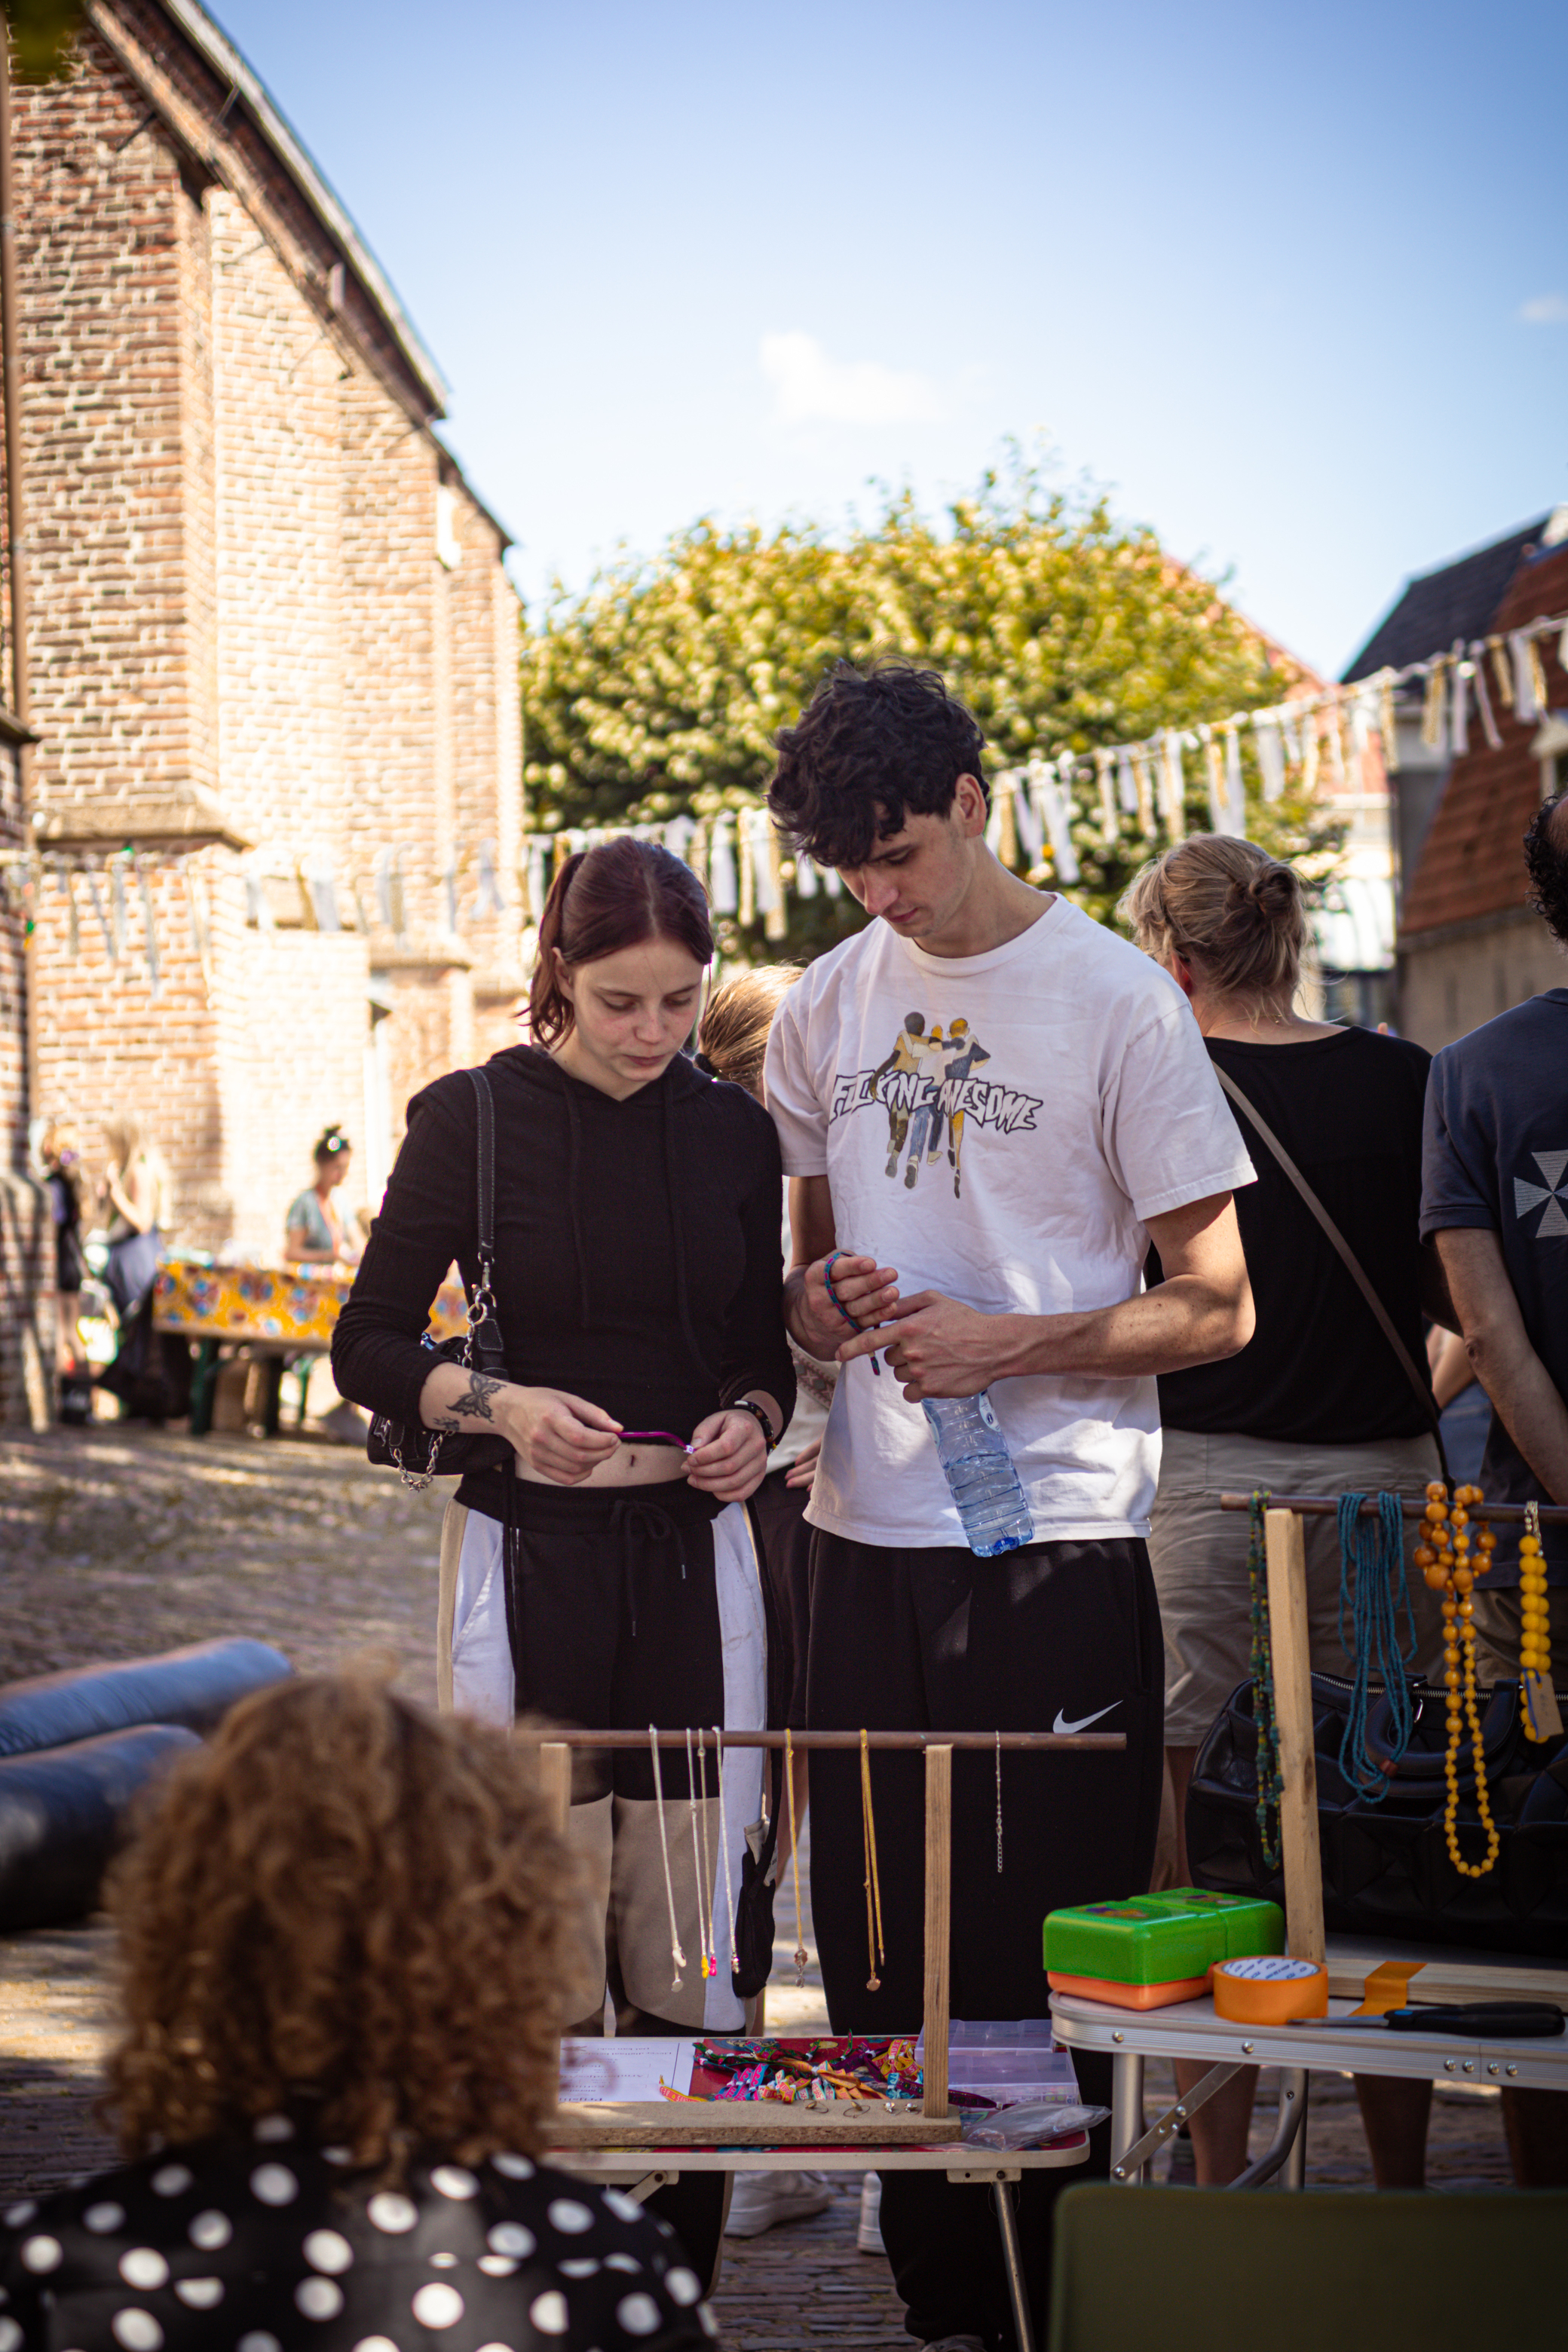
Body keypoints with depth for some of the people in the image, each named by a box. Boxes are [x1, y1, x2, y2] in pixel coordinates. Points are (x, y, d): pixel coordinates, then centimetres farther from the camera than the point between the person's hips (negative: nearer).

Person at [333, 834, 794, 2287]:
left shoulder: (733, 1132, 8)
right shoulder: (473, 1118, -2)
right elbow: (367, 1349, 2)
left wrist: (749, 1422, -4)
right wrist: (499, 1404, -15)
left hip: (691, 1554, 3)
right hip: (526, 1553, -3)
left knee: (690, 1961, 2)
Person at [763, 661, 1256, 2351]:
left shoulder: (1117, 1002, -4)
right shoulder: (826, 1009, 11)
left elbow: (1217, 1309, -3)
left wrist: (1008, 1345, -14)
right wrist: (814, 1305, -1)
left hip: (1059, 1539, -5)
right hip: (870, 1534, 5)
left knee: (1051, 1973, -2)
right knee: (882, 1965, 7)